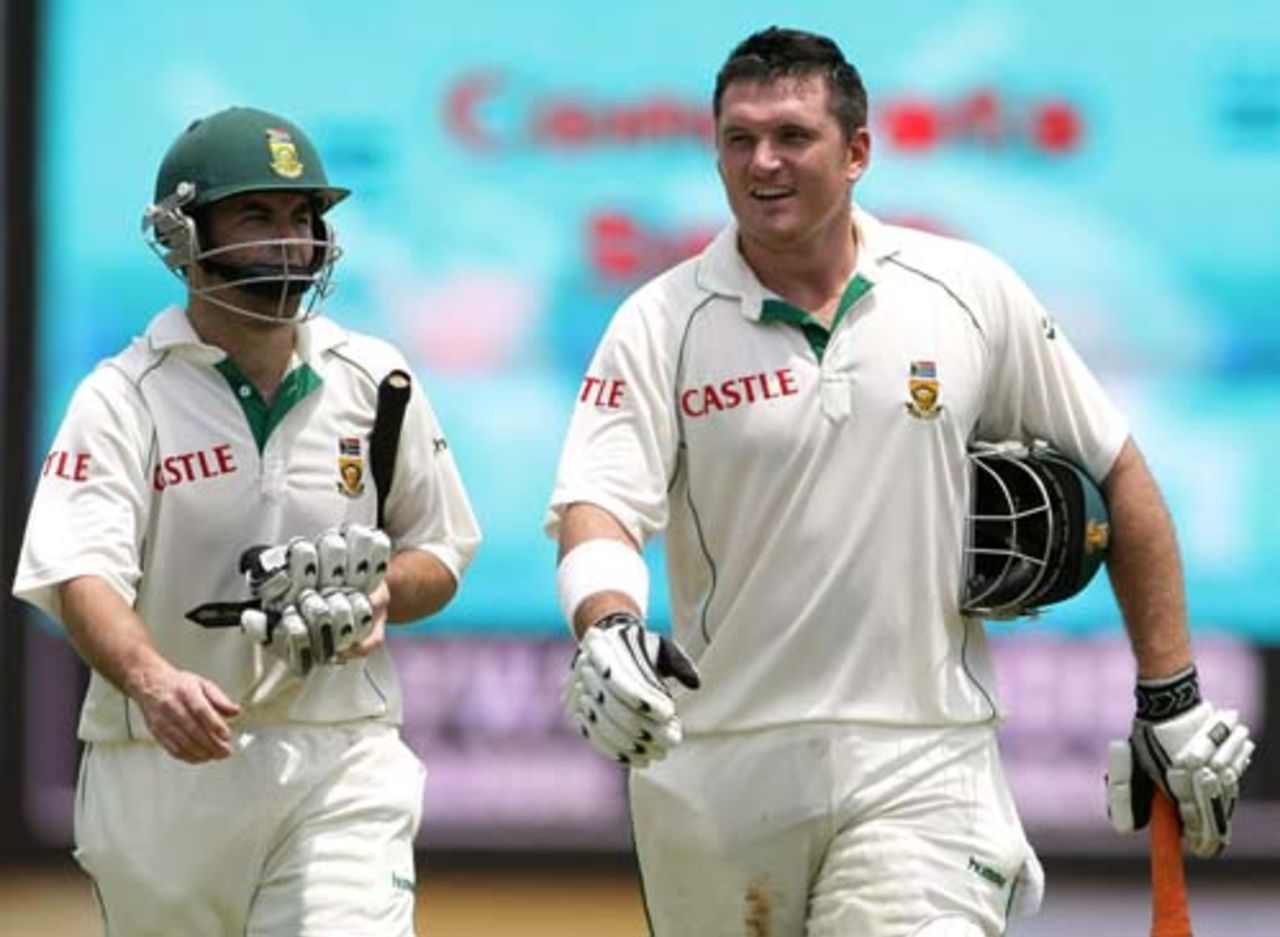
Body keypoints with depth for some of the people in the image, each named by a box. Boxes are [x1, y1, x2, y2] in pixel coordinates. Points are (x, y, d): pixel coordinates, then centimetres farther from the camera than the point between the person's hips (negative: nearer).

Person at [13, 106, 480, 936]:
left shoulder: (372, 380, 7)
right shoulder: (123, 398, -4)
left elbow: (441, 556, 17)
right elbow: (81, 577, -20)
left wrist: (381, 595, -8)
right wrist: (153, 681, -41)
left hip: (339, 765, 1)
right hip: (163, 767, -1)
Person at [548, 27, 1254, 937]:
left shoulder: (971, 296, 3)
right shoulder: (663, 324, 0)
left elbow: (1118, 474, 10)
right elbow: (597, 505, -12)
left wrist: (1172, 703, 8)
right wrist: (606, 629, -35)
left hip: (919, 768, -1)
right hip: (712, 772, 1)